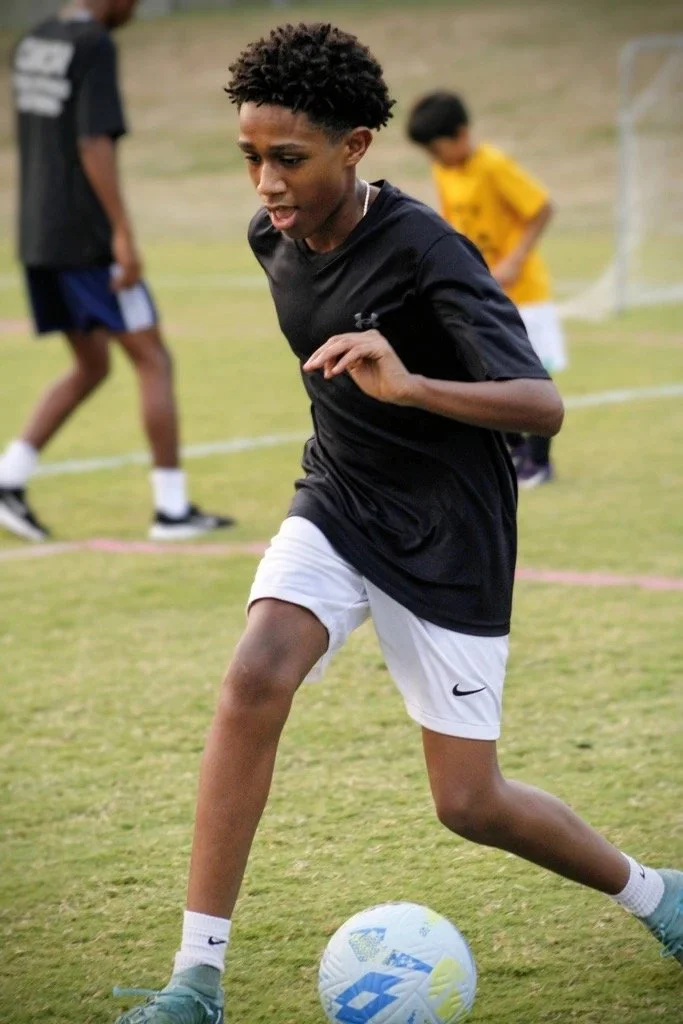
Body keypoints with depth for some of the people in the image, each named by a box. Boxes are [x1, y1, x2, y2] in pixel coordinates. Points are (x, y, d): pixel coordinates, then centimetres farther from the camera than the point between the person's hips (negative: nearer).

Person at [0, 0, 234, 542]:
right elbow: (95, 144, -21)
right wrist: (123, 233, -21)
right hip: (88, 239, -8)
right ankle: (172, 507, 1)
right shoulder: (95, 46, -13)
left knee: (91, 366, 17)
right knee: (154, 360, 0)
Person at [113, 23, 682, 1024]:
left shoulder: (427, 253, -24)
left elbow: (543, 406, -33)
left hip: (446, 539, -5)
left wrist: (410, 386, -48)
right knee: (254, 679, -24)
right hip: (336, 509, 5)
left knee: (471, 805, 0)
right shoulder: (275, 242, -3)